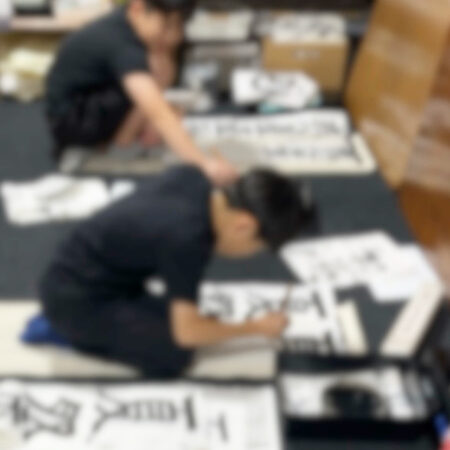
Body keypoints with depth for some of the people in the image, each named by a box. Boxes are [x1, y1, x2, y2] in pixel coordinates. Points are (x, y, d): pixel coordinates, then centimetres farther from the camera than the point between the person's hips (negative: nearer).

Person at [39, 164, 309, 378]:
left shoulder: (193, 178, -7)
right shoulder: (188, 240, -30)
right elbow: (187, 333, -24)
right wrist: (258, 328, -12)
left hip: (81, 275, 9)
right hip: (76, 299, -9)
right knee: (173, 356, -14)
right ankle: (70, 331, -4)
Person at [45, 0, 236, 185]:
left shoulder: (131, 20, -6)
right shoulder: (121, 42, -33)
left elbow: (161, 82, 3)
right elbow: (158, 113, -44)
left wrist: (161, 50, -15)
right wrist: (203, 162, -51)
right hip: (69, 118, -9)